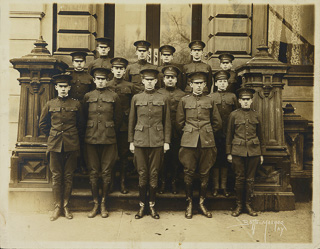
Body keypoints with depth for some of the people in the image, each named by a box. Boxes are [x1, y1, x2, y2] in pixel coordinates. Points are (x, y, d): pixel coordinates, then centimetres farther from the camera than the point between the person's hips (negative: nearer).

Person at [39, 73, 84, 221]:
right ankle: (57, 207, 12)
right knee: (56, 176, 3)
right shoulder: (50, 104, 6)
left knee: (68, 176, 4)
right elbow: (42, 124, 15)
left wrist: (74, 137, 10)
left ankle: (66, 206, 15)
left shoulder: (76, 104, 4)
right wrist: (52, 136, 11)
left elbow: (81, 125, 12)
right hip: (55, 145, 1)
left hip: (71, 145, 0)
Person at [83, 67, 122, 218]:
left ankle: (103, 204, 16)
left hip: (109, 139, -1)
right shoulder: (88, 96, 8)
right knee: (93, 172, 5)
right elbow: (84, 116, 16)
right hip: (91, 139, 1)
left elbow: (118, 118, 10)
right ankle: (95, 204, 17)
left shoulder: (114, 97, 4)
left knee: (106, 172, 3)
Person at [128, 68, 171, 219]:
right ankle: (142, 205, 18)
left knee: (154, 174, 5)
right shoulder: (136, 98, 6)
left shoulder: (163, 99, 5)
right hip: (140, 140, 0)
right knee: (142, 174, 5)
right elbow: (132, 121, 9)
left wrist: (167, 141, 2)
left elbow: (167, 122, 7)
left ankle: (152, 205, 19)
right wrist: (131, 141, 6)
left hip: (157, 141, 0)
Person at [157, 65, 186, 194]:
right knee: (163, 158, 6)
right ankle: (162, 182, 20)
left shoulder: (182, 95, 5)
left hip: (177, 134, 1)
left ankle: (174, 182, 22)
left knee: (175, 158, 8)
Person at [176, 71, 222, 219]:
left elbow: (217, 123, 15)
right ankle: (189, 203, 15)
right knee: (189, 173, 1)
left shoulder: (210, 101, 8)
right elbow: (179, 123, 11)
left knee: (205, 173, 6)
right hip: (189, 142, -1)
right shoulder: (184, 101, 5)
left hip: (207, 142, 1)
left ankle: (202, 203, 19)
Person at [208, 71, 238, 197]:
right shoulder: (210, 97, 3)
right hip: (214, 134, -1)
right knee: (215, 160, 5)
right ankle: (215, 186, 15)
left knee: (225, 160, 8)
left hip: (228, 134, 2)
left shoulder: (232, 96, 8)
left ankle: (224, 186, 18)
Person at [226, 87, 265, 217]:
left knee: (250, 179, 7)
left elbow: (260, 135, 12)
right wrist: (228, 153, 0)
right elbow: (229, 135, 3)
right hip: (238, 151, -1)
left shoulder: (256, 115, 7)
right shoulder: (233, 115, 1)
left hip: (253, 151, 2)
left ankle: (248, 204, 19)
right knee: (239, 178, 4)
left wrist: (262, 153, 10)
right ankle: (239, 205, 16)